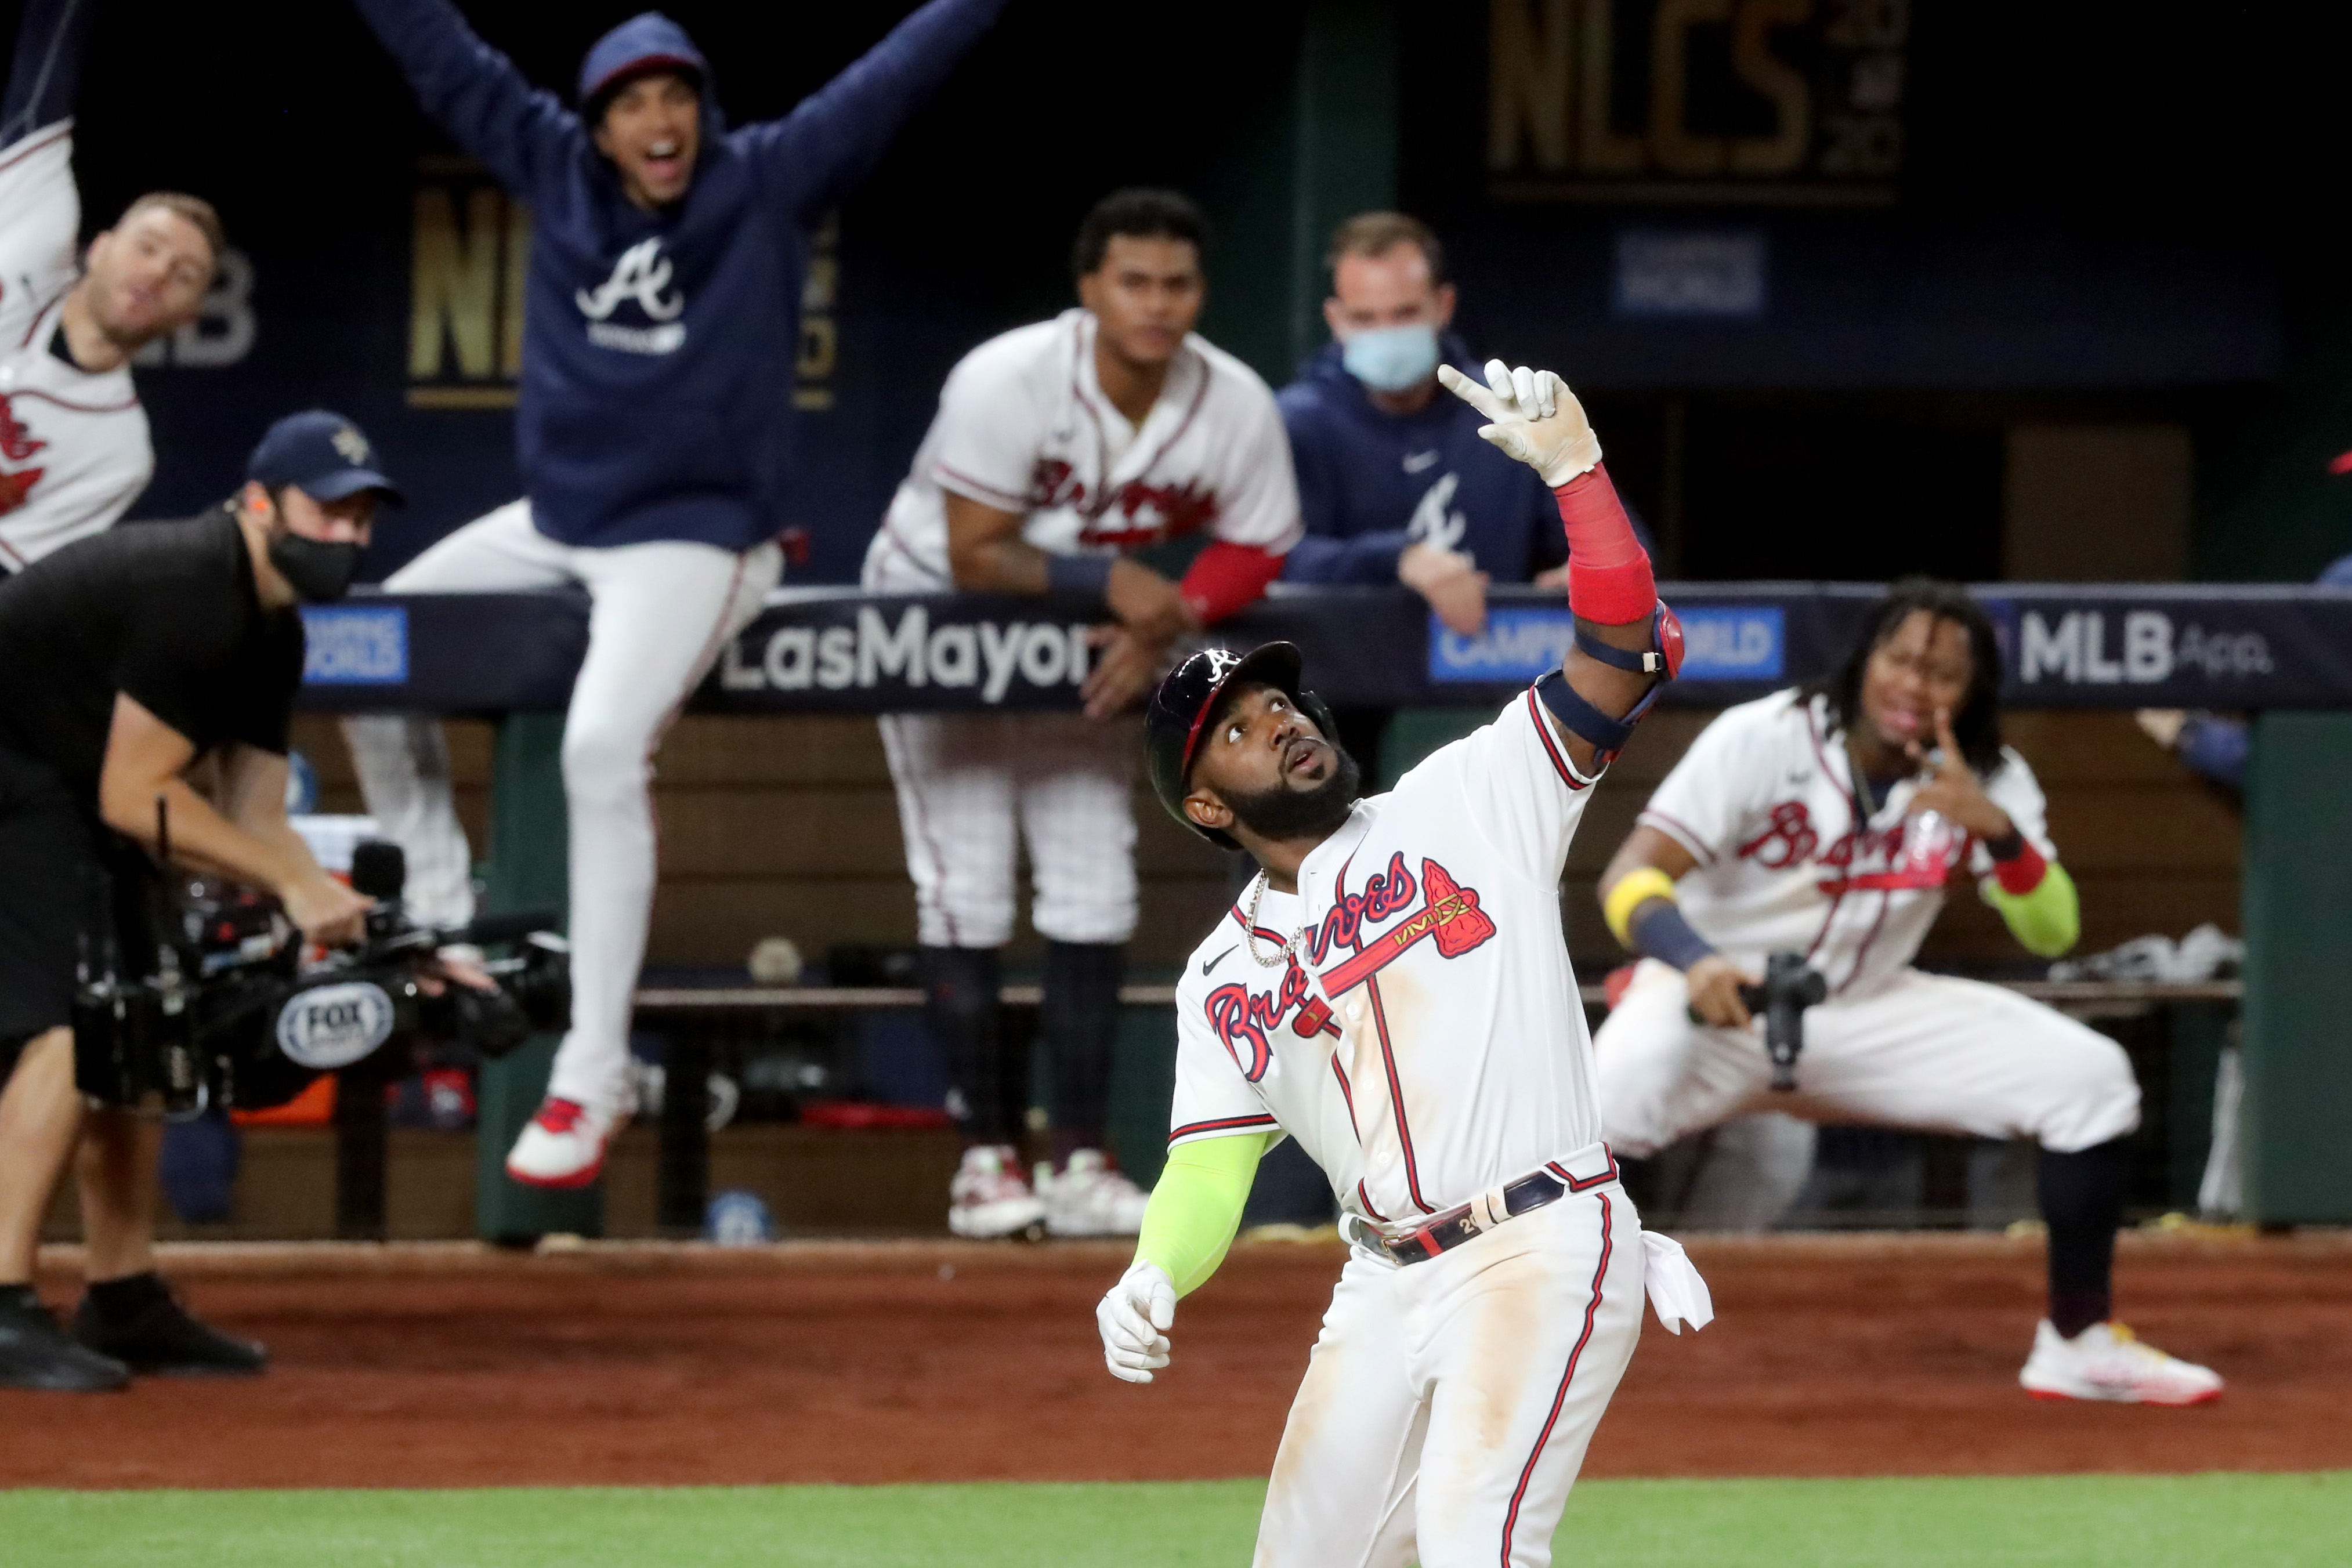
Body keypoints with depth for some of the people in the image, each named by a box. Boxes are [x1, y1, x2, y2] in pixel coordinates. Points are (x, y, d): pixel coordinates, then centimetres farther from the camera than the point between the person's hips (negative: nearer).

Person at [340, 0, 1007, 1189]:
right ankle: (444, 925, 23)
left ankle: (592, 1076, -25)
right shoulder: (555, 170, 1)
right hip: (554, 526, 6)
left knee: (602, 749, -26)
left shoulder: (769, 183, -7)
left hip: (697, 542, -6)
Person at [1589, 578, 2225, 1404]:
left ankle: (2081, 1341, 5)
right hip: (1714, 999, -4)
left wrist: (1996, 828, -31)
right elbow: (1630, 878, -24)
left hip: (1866, 1012, 4)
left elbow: (2051, 933, -12)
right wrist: (1695, 961, -45)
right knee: (1613, 1098, -37)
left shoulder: (1988, 782, -5)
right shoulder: (1759, 740, -17)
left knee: (2090, 1076, -10)